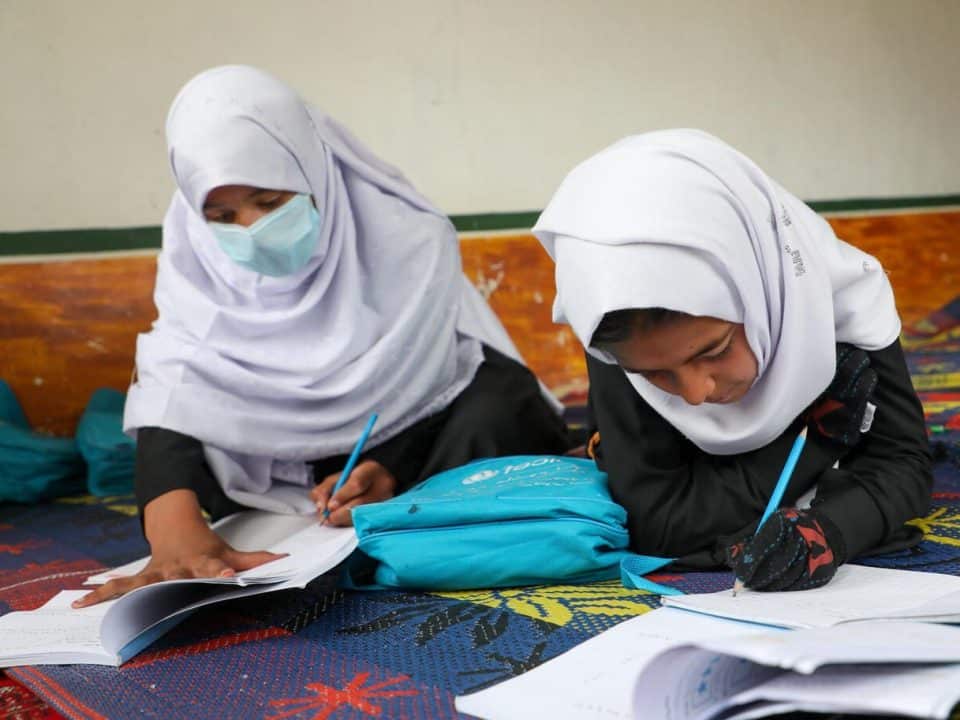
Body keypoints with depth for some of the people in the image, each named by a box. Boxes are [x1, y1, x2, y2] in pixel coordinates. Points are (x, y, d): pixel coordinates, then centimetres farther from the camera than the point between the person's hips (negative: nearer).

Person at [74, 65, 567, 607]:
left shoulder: (410, 242, -25)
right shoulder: (197, 257, -18)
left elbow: (421, 387, -20)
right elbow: (175, 397, -31)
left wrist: (391, 474, -42)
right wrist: (177, 533, -49)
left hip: (417, 432, -4)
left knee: (498, 402, -31)